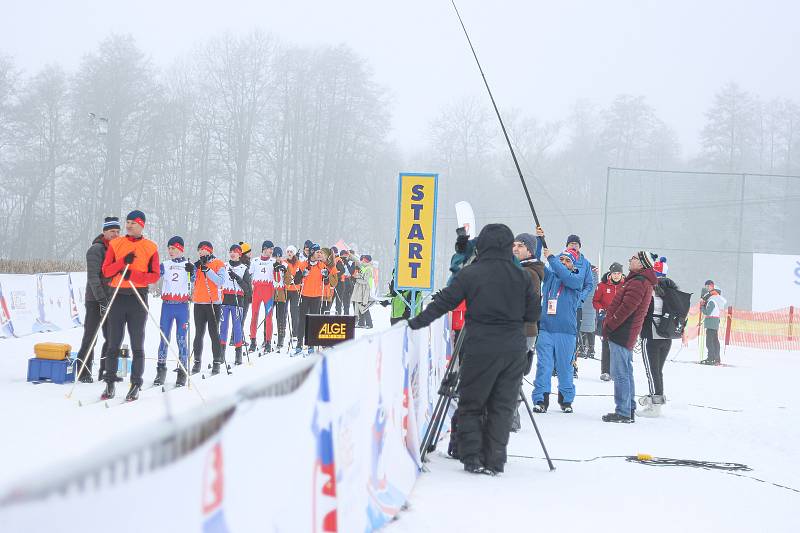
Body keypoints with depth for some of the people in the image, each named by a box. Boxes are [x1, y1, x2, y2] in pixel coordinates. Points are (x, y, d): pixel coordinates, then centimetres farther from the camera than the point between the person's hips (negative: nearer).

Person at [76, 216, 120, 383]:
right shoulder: (96, 249, -9)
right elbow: (93, 277, -16)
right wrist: (102, 299, -21)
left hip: (111, 300, 7)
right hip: (96, 300, -7)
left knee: (112, 338, 8)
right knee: (90, 337, -5)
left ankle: (105, 372, 15)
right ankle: (84, 373, -1)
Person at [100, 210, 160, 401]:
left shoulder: (150, 248, 4)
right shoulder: (115, 244, 9)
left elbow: (155, 276, -3)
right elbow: (106, 270, 1)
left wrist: (132, 275, -16)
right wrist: (123, 261, -14)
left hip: (138, 298, -2)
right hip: (117, 297, 2)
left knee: (137, 345, 1)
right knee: (113, 344, 4)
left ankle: (136, 384, 6)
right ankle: (110, 383, 9)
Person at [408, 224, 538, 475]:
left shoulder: (470, 274, -6)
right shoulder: (522, 277, 1)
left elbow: (443, 302, -3)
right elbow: (531, 315, 8)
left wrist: (416, 323, 6)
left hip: (480, 349, -2)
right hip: (514, 351, 3)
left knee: (471, 404, 9)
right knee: (502, 407, 9)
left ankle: (472, 458, 5)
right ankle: (495, 461, 9)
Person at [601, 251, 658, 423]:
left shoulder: (638, 282, -15)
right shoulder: (643, 282, 18)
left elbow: (626, 308, -21)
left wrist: (609, 325, -15)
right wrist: (609, 324, 18)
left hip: (621, 335, -11)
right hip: (627, 335, 11)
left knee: (620, 374, -8)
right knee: (626, 373, 15)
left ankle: (623, 412, -8)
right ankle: (630, 411, 21)